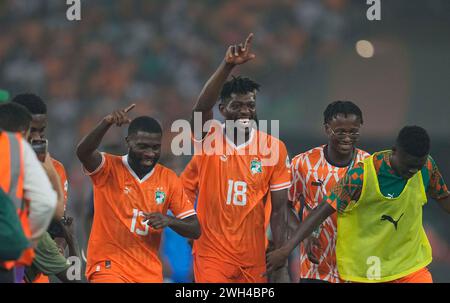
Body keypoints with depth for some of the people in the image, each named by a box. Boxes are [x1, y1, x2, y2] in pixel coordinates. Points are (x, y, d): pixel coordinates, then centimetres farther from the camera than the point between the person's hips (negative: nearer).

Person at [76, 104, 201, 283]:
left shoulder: (169, 179, 4)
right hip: (108, 267, -4)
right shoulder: (109, 169, -5)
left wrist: (169, 221, -16)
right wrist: (107, 123, -42)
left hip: (149, 273, 5)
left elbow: (195, 230, 4)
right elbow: (83, 153, -28)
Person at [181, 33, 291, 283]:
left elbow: (278, 211, 1)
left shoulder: (274, 148, 0)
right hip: (211, 256, -2)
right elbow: (202, 107, -26)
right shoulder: (209, 139, -4)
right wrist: (228, 66, -39)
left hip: (254, 260, 2)